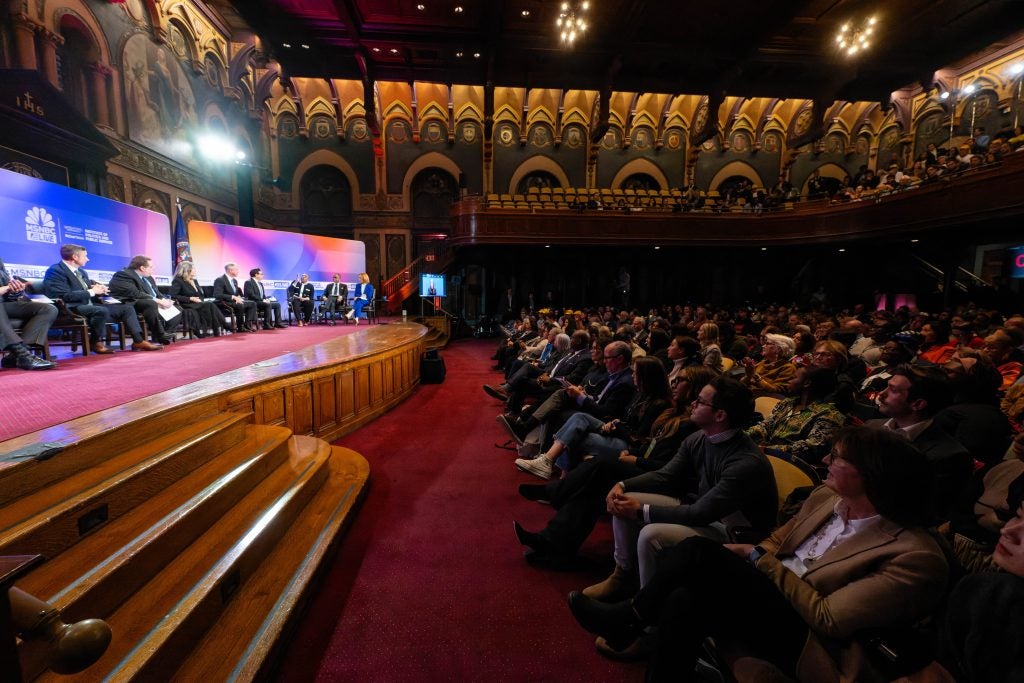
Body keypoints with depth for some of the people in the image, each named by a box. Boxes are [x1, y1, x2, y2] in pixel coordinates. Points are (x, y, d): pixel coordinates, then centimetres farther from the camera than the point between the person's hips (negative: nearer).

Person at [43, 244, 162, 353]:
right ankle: (95, 343, -15)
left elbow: (89, 288, 27)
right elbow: (65, 296, -20)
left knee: (127, 307, -2)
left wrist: (98, 288, 2)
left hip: (90, 305, 9)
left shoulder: (81, 271, 19)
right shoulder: (56, 270, -8)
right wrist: (92, 292, -14)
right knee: (102, 310, -37)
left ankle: (138, 341, -12)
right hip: (73, 308, -9)